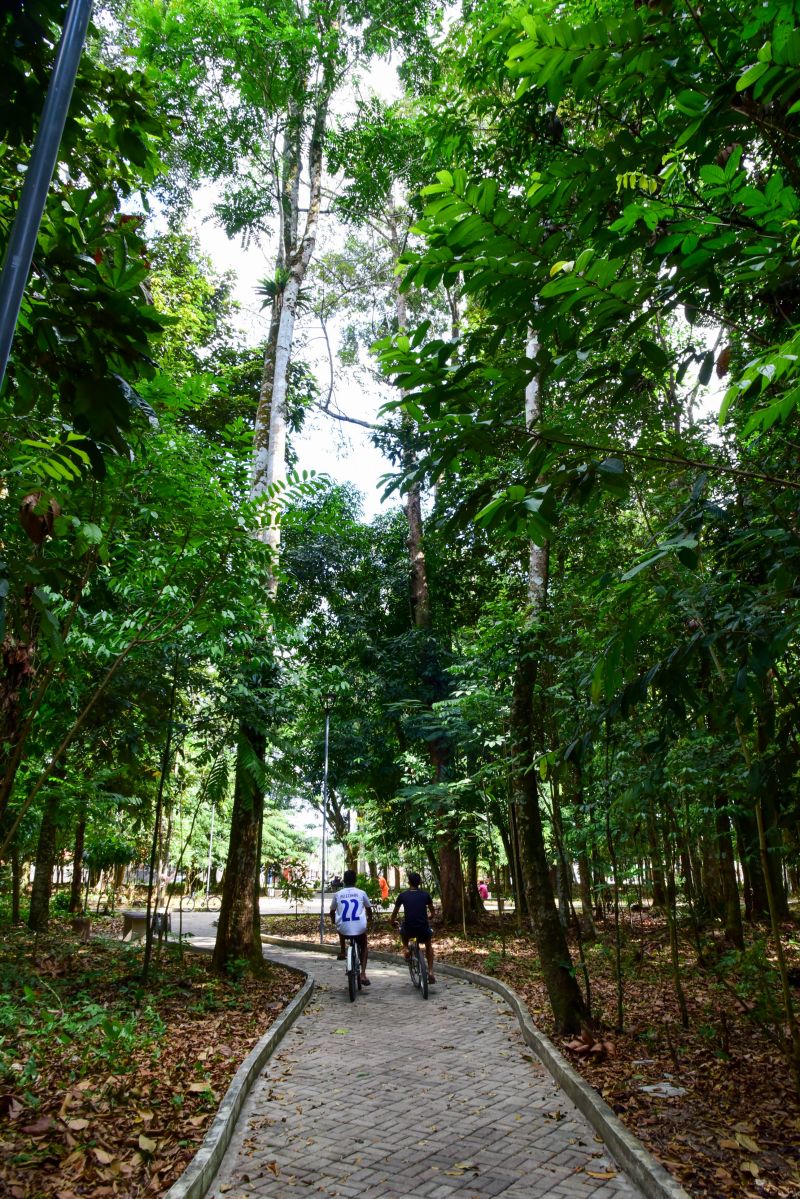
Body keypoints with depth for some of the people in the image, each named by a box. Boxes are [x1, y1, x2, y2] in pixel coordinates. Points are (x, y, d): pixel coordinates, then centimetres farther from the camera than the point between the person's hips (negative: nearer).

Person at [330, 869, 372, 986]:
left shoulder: (338, 894, 5)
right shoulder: (361, 893, 4)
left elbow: (332, 912, 15)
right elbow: (369, 909, 18)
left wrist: (334, 921, 36)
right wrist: (369, 919, 39)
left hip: (344, 929, 1)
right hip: (360, 928, -1)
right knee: (364, 947, 26)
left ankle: (342, 951, 31)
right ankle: (363, 973, 10)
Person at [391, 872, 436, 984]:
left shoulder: (403, 895, 2)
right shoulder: (425, 894, 6)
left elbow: (395, 912, 11)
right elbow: (432, 911, 21)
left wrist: (393, 922, 32)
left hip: (409, 929, -1)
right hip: (423, 929, 1)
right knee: (428, 945, 32)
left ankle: (406, 948, 15)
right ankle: (430, 972, 21)